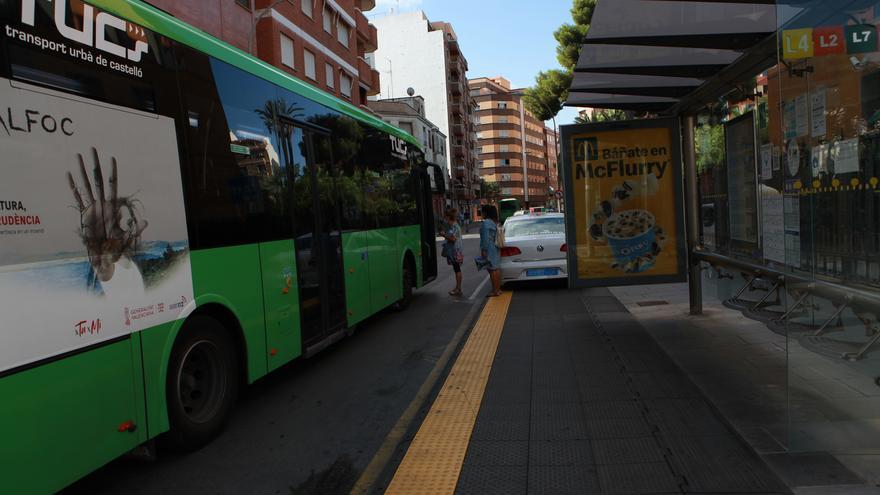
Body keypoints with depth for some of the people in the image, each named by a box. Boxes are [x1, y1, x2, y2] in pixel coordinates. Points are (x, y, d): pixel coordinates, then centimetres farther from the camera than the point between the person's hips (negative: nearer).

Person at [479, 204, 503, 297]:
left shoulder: (486, 223, -15)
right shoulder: (494, 222, 15)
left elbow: (486, 237, -19)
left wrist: (484, 250, -17)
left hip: (489, 249, -10)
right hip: (495, 248, 10)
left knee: (492, 269, -7)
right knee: (496, 268, 12)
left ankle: (495, 291, -5)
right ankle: (498, 289, 18)